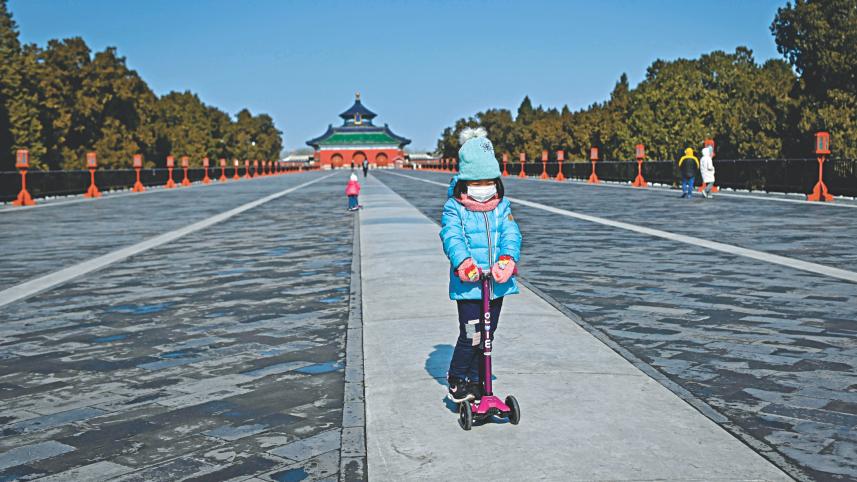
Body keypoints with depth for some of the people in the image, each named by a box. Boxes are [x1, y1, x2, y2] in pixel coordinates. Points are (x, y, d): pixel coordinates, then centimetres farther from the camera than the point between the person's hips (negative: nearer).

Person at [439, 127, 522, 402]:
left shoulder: (502, 207, 8)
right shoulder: (454, 209, -3)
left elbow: (510, 234, -5)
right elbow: (452, 237, -18)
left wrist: (508, 259, -27)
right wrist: (462, 262, -37)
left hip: (498, 282, 4)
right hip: (467, 284, -4)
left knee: (487, 335, 14)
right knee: (471, 336, -7)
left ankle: (476, 381, 31)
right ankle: (456, 379, 17)